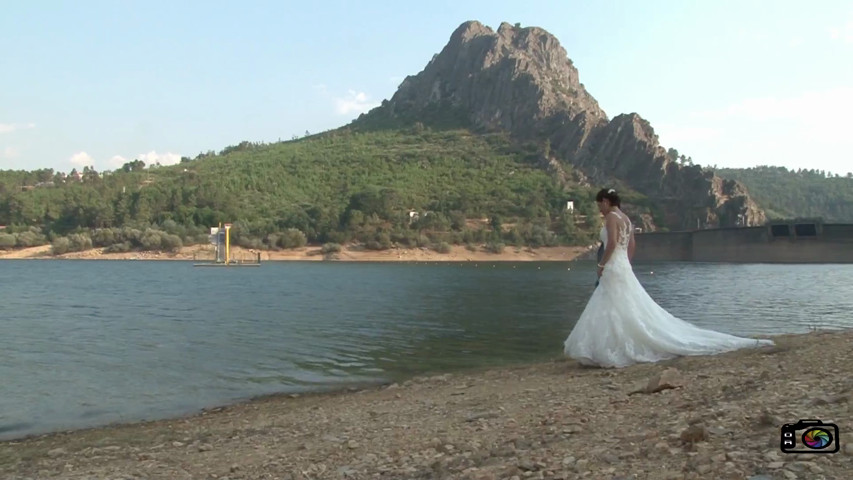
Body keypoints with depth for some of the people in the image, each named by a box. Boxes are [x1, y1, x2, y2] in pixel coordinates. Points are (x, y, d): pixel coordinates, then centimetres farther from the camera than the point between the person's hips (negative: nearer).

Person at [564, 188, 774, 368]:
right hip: (624, 268, 10)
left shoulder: (611, 217, -11)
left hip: (614, 269, -10)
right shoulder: (625, 218, 16)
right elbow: (631, 246, 18)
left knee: (617, 314, -7)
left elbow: (612, 243, -23)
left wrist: (601, 265, -14)